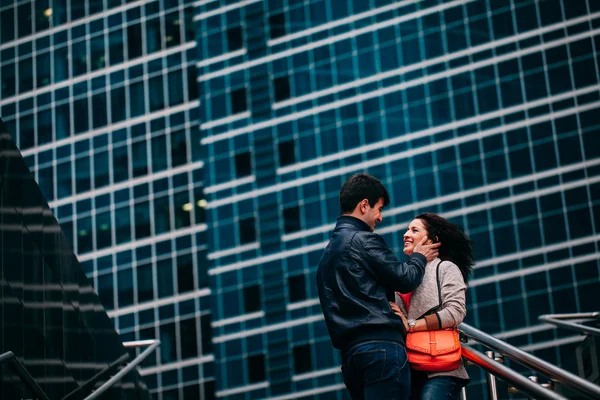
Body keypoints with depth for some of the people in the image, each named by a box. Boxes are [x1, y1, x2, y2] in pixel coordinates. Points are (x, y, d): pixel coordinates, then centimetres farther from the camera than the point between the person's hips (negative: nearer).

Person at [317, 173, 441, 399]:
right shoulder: (363, 240, -6)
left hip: (351, 351, 9)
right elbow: (405, 280, -2)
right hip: (380, 345, -9)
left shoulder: (329, 250, 22)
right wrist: (419, 257, 16)